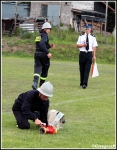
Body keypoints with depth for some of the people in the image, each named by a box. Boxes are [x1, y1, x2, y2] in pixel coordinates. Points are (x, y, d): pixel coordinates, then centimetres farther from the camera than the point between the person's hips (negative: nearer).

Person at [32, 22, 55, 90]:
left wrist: (49, 46, 20)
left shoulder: (39, 36, 18)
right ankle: (41, 85, 15)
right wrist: (47, 53, -27)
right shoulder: (45, 35, -9)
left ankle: (35, 83, -27)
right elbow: (42, 44, -25)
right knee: (45, 70, 9)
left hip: (37, 54, 7)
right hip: (43, 54, -7)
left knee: (37, 68, -4)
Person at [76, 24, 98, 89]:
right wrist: (83, 45, -14)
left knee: (87, 70, -8)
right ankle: (81, 83, 18)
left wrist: (94, 56, -1)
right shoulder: (81, 36, 6)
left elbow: (94, 47, 4)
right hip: (82, 54, 1)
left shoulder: (93, 37, 5)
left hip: (89, 54, -1)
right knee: (82, 69, 7)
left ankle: (85, 84, -12)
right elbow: (77, 45, 6)